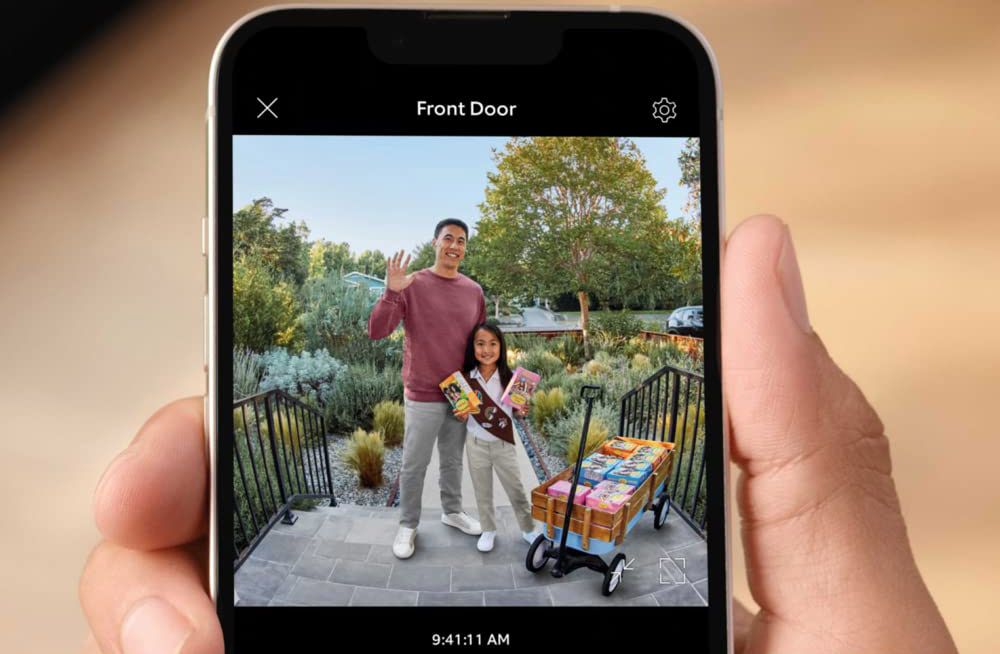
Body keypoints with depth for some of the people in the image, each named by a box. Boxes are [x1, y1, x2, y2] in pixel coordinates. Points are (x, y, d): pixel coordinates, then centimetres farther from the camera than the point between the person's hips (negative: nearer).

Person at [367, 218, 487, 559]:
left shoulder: (473, 291, 2)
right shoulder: (412, 285, -11)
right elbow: (376, 332, -17)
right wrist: (391, 292, -31)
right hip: (423, 396, -4)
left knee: (453, 460, 19)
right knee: (414, 465, 9)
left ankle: (452, 511, 39)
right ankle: (408, 525, 26)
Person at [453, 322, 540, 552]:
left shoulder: (509, 378, -12)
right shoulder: (466, 379, -10)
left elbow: (514, 408, 2)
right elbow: (463, 415, 1)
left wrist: (521, 411, -19)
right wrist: (462, 417, -21)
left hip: (504, 443, 0)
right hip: (476, 443, 1)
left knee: (516, 489, 11)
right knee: (482, 491, 16)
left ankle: (528, 529, 31)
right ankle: (488, 530, 35)